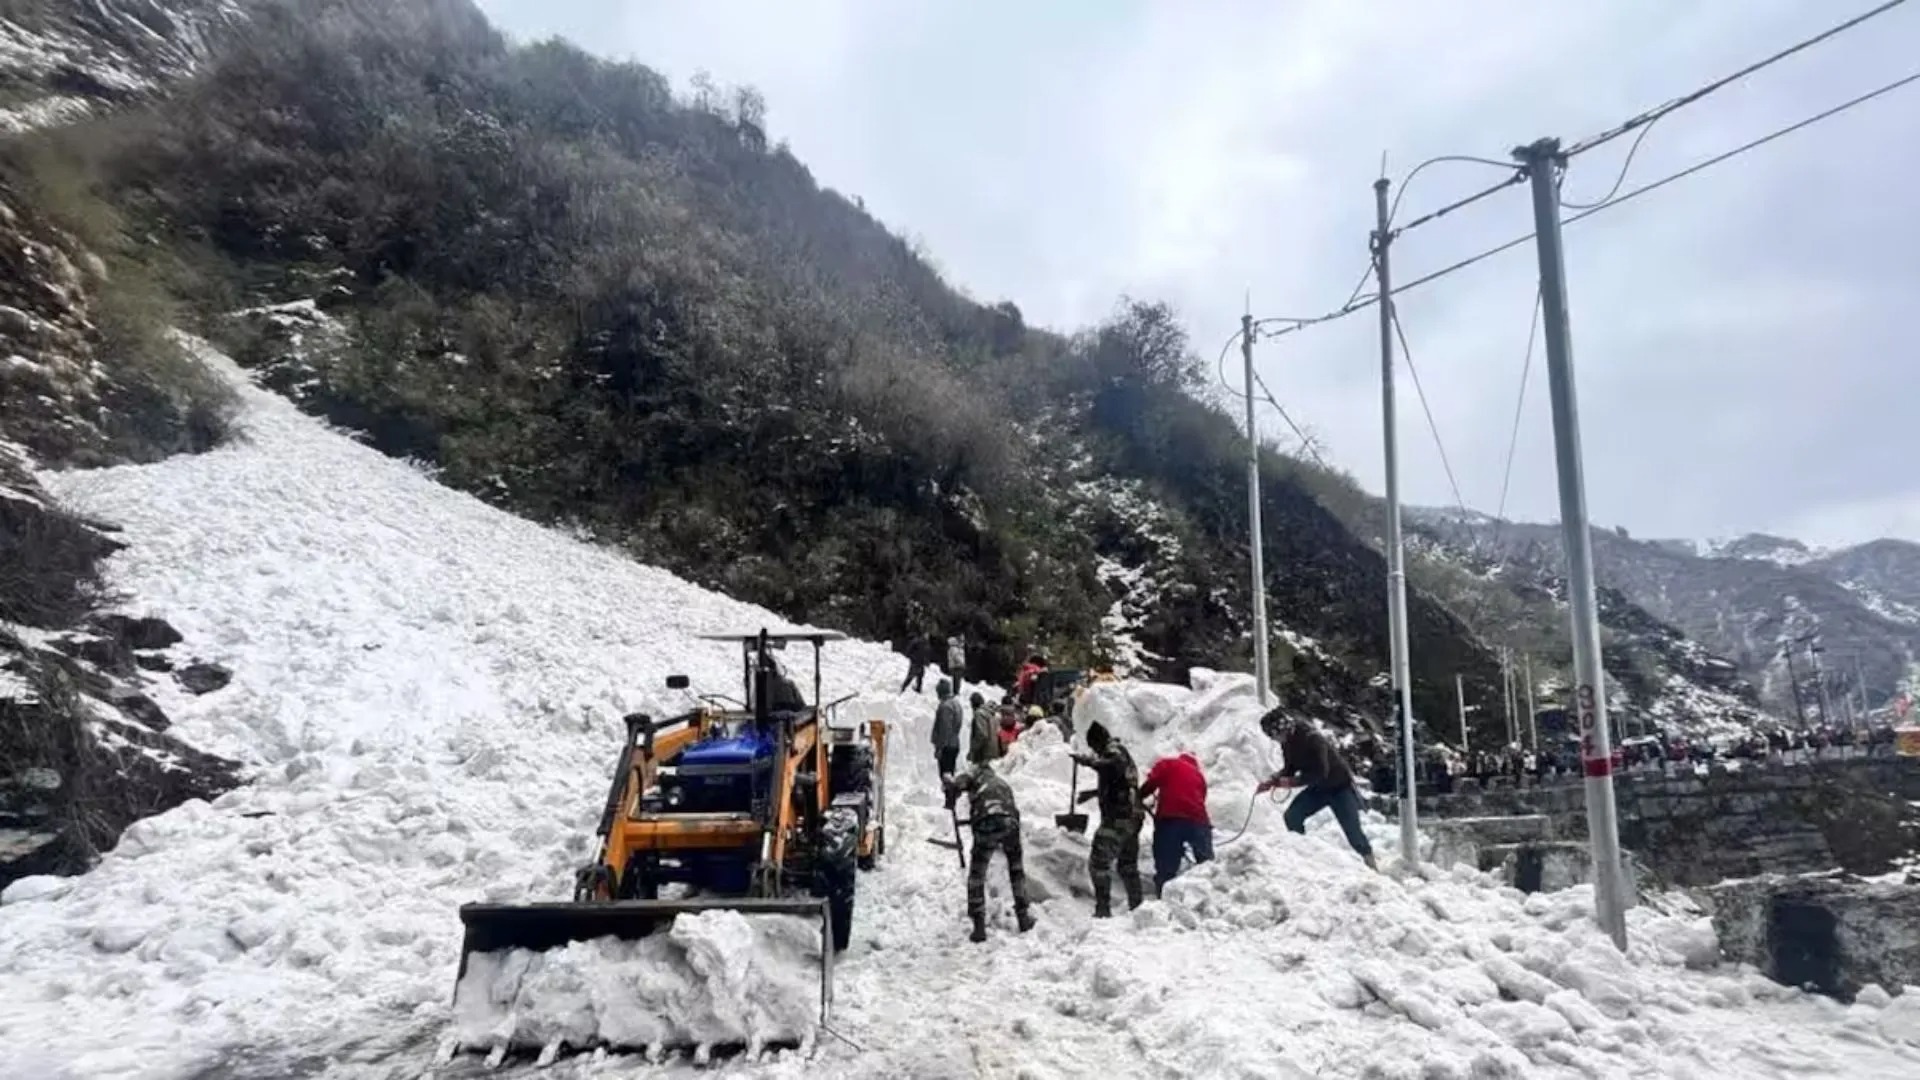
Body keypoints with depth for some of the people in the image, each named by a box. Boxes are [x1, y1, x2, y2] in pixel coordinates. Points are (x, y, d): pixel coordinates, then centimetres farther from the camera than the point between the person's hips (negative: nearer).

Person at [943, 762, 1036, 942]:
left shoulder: (978, 773, 19)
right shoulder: (1003, 783, 35)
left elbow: (953, 784, 2)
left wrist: (950, 802, 22)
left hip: (986, 824, -4)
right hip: (1009, 823, 4)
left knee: (976, 875, 11)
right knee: (1016, 869, 27)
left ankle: (979, 927, 9)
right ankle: (1023, 917, 31)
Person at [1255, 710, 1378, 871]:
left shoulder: (1312, 739, -31)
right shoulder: (1287, 743, -6)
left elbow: (1320, 772, -33)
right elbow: (1289, 768, 6)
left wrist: (1292, 782, -32)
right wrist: (1271, 781, -10)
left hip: (1339, 787, -7)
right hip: (1318, 788, 7)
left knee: (1352, 830, -7)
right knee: (1292, 816, -11)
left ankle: (1372, 865, 8)